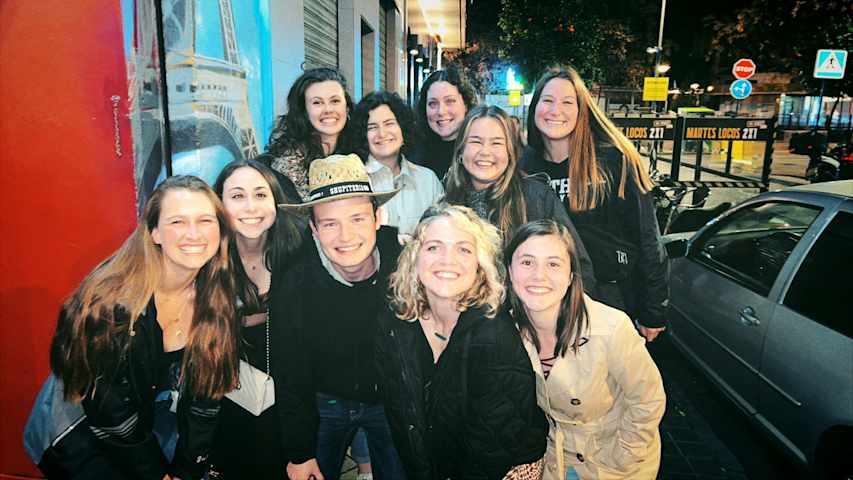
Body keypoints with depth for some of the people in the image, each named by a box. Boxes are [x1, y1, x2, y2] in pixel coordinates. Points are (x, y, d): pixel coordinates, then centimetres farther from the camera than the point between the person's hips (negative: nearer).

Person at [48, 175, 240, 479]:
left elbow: (208, 390, -7)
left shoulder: (219, 298, -14)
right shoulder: (112, 297, -27)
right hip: (85, 431, -3)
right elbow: (108, 409, -19)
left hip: (160, 417, 3)